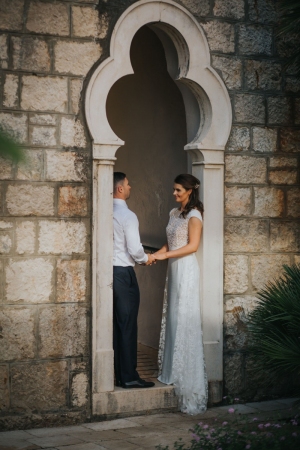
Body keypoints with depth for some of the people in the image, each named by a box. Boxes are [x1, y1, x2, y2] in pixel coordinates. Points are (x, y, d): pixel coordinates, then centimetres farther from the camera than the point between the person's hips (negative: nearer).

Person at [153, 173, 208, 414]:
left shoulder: (194, 215, -9)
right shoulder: (175, 213, 15)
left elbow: (192, 246, -17)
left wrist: (165, 255, -18)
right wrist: (154, 256, 2)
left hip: (186, 269, -8)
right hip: (174, 269, 8)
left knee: (185, 321, -6)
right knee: (172, 319, 9)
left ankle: (188, 376, 1)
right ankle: (172, 371, 16)